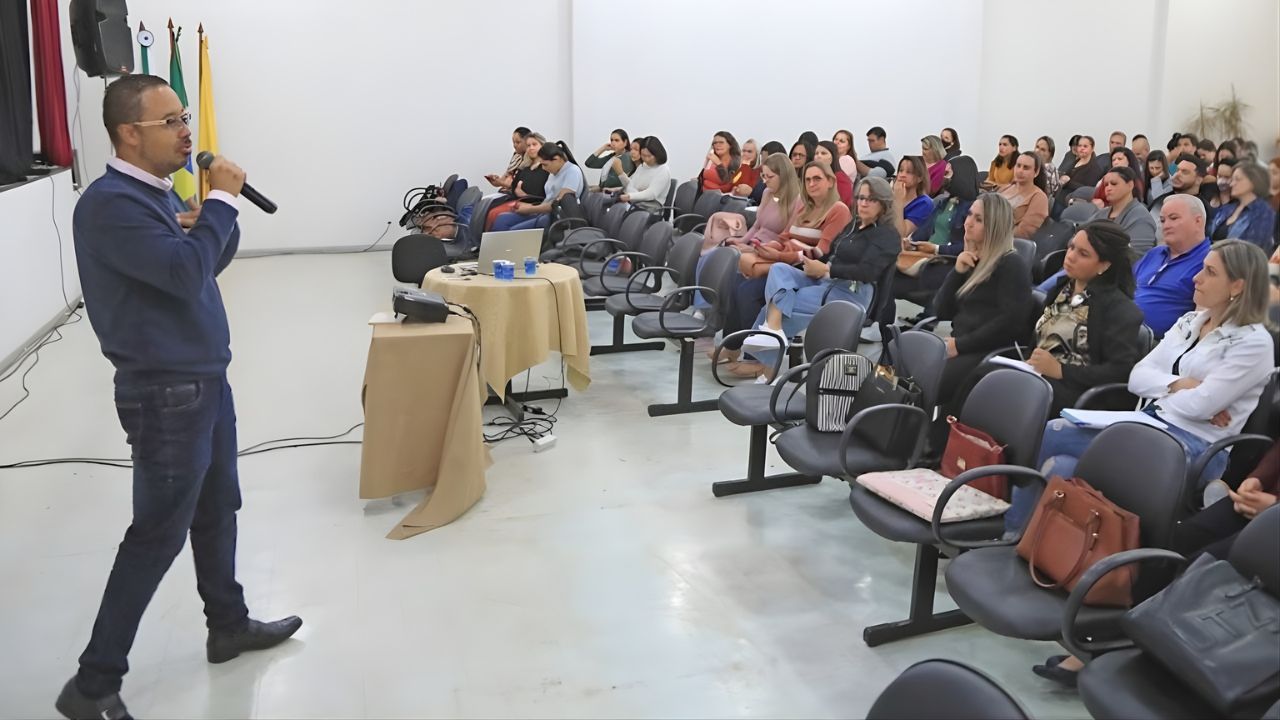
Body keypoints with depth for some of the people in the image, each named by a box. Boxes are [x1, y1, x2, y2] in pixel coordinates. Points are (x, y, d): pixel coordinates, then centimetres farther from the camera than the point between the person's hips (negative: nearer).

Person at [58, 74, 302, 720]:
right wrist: (221, 198, -17)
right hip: (165, 393, -9)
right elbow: (186, 271, -29)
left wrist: (224, 209, 1)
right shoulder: (110, 203, -19)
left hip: (204, 379, 9)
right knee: (158, 534, -3)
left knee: (217, 509, 19)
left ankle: (229, 625, 35)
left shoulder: (152, 194, 11)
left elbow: (208, 263, 17)